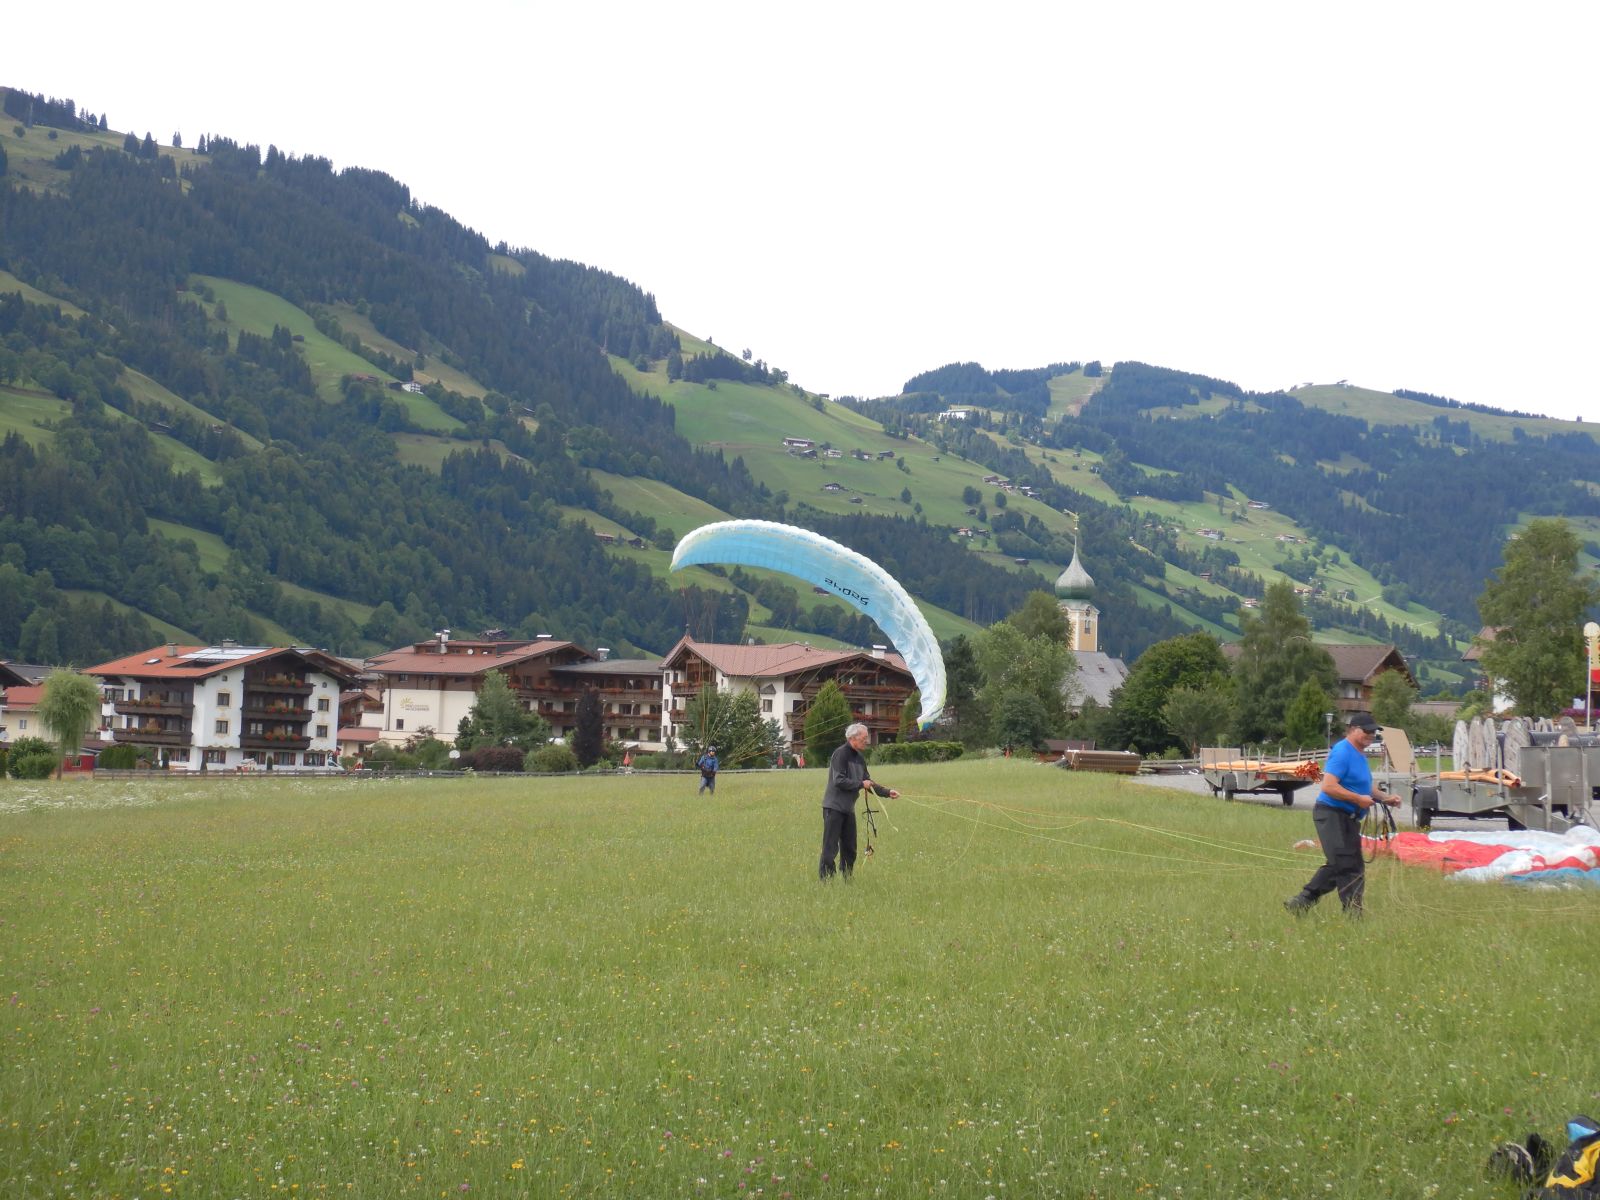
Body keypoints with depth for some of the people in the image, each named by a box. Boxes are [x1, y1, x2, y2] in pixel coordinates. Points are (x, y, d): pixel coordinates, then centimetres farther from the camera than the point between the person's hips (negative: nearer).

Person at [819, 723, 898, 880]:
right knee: (830, 848, -8)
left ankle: (846, 879, 18)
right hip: (834, 807, -9)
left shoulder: (859, 758, 14)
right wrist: (861, 784, -16)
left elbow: (867, 782, 17)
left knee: (849, 848, 10)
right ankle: (825, 879, -5)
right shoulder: (840, 754, -13)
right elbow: (839, 781, -21)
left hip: (848, 808, 9)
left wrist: (887, 792, 6)